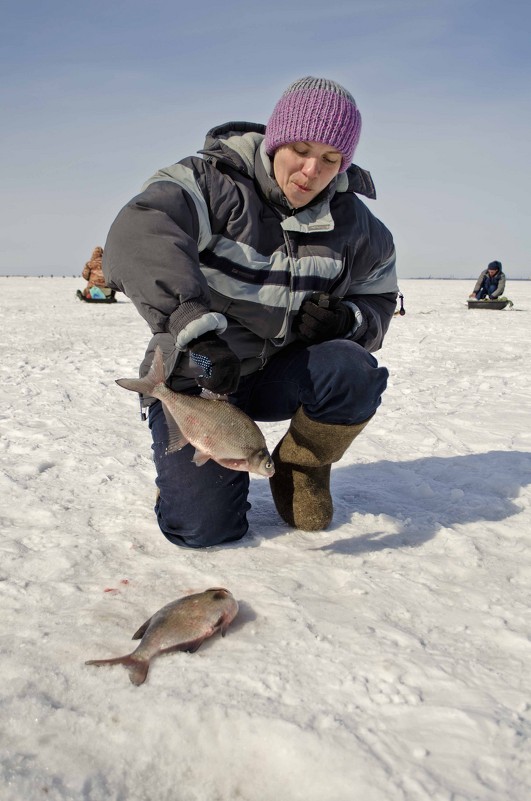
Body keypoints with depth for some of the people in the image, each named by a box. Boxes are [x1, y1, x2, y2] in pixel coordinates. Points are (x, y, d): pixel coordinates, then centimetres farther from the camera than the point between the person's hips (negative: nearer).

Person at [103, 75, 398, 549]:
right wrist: (196, 327, -50)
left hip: (278, 376, 4)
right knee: (205, 528, -18)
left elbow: (379, 300, 12)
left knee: (354, 372, -29)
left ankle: (300, 468, 1)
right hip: (193, 375, -3)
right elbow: (138, 235, -35)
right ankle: (186, 470, 20)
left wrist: (346, 319, -14)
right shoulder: (209, 183, -16)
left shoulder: (351, 224, -1)